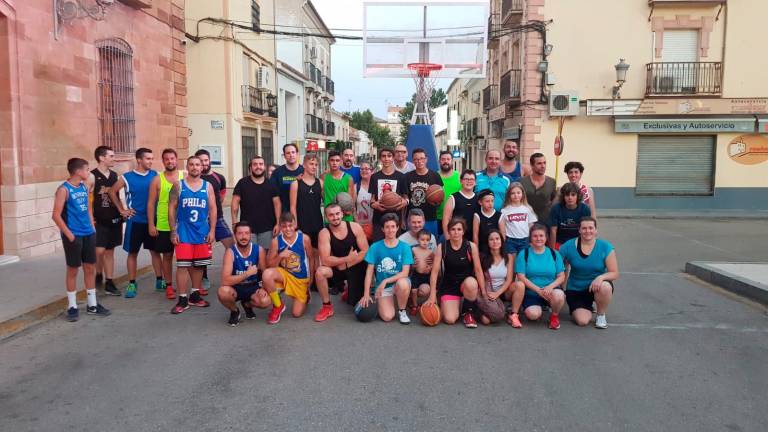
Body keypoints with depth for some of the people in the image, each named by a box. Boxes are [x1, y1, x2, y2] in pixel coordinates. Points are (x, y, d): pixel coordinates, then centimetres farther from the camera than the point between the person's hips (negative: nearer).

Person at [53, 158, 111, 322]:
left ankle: (92, 305, 19)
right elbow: (56, 215, -14)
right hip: (73, 236, -7)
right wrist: (69, 234, -15)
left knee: (90, 268, 10)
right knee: (73, 270, 3)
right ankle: (72, 306, 14)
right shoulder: (64, 190, -12)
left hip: (88, 234, 7)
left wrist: (92, 226, 10)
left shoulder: (84, 187, 9)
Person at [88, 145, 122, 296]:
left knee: (110, 251, 8)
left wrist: (122, 212, 10)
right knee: (99, 251, -9)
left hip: (114, 220, 5)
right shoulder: (92, 176, -9)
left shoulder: (114, 175, 9)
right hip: (99, 221, -5)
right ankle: (98, 275, 18)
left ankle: (109, 284, 14)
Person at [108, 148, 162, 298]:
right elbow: (112, 192, 6)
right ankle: (132, 284, 14)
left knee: (155, 251, 8)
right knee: (133, 253, 6)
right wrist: (122, 210, 4)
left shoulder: (155, 175, 0)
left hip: (152, 220, 2)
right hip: (135, 221, -2)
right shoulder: (127, 177, -6)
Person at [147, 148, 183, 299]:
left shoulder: (184, 177, 3)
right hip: (163, 225, 0)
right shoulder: (157, 180, 0)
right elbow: (151, 203, 1)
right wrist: (151, 225, -5)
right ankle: (168, 286, 18)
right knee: (167, 255, 7)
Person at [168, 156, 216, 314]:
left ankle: (195, 295, 23)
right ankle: (182, 299, 3)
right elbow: (172, 209, 1)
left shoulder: (208, 186, 6)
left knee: (198, 265, 9)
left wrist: (212, 230, -3)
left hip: (202, 232, 2)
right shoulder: (178, 186, 2)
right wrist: (173, 232, -6)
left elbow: (212, 209, 5)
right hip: (183, 232, -2)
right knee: (182, 265, -4)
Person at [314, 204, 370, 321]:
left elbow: (366, 252, -13)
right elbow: (325, 260, -24)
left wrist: (346, 264, -20)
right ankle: (327, 307, -11)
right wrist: (348, 258, -28)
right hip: (338, 268, 0)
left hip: (357, 268, 1)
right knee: (320, 272, -31)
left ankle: (349, 290, 39)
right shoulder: (324, 233, -16)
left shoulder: (355, 227, -13)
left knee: (356, 303, 1)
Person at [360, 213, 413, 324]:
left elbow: (405, 273, -12)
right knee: (387, 317, -21)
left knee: (403, 283, -37)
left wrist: (385, 281, -23)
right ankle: (380, 303, 16)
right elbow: (369, 271, -3)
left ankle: (402, 311, -8)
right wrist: (366, 294, -10)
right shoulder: (375, 247, -4)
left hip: (399, 283, 0)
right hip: (382, 287, 0)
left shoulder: (405, 247, -6)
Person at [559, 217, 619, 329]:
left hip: (597, 286, 0)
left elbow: (614, 274, -9)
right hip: (575, 290, 0)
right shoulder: (568, 246, -9)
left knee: (605, 287, -36)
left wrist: (601, 277, -29)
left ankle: (601, 315, -5)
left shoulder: (606, 247, -10)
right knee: (582, 321, -20)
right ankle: (587, 309, 20)